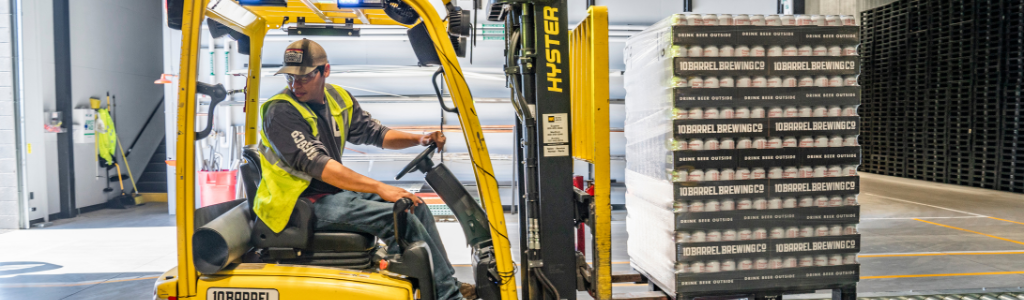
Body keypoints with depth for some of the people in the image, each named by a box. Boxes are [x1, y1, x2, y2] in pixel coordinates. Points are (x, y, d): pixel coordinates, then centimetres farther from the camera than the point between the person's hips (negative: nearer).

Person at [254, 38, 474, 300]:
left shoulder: (338, 99, 6)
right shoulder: (280, 112, -18)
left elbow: (375, 133, 15)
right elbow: (317, 164, -28)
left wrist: (419, 140, -2)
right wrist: (379, 188, -34)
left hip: (335, 191, 8)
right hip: (301, 202, -8)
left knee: (415, 204, 4)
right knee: (398, 216, -21)